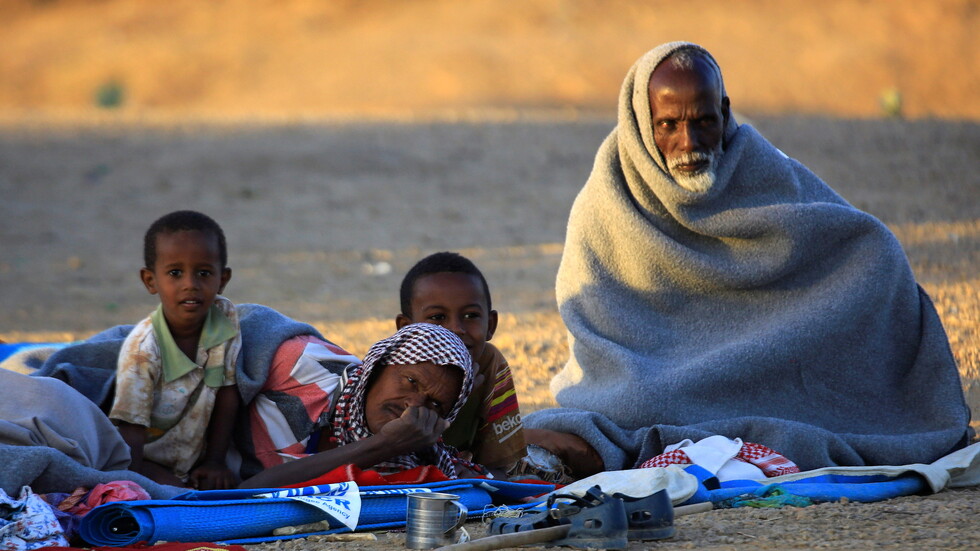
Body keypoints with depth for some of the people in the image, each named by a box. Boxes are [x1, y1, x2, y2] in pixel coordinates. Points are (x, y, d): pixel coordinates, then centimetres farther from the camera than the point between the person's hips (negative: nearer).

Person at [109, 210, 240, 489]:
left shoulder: (226, 318, -5)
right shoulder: (143, 348, -20)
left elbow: (227, 393, 4)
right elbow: (130, 428, -20)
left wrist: (215, 461, 1)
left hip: (193, 465, 6)